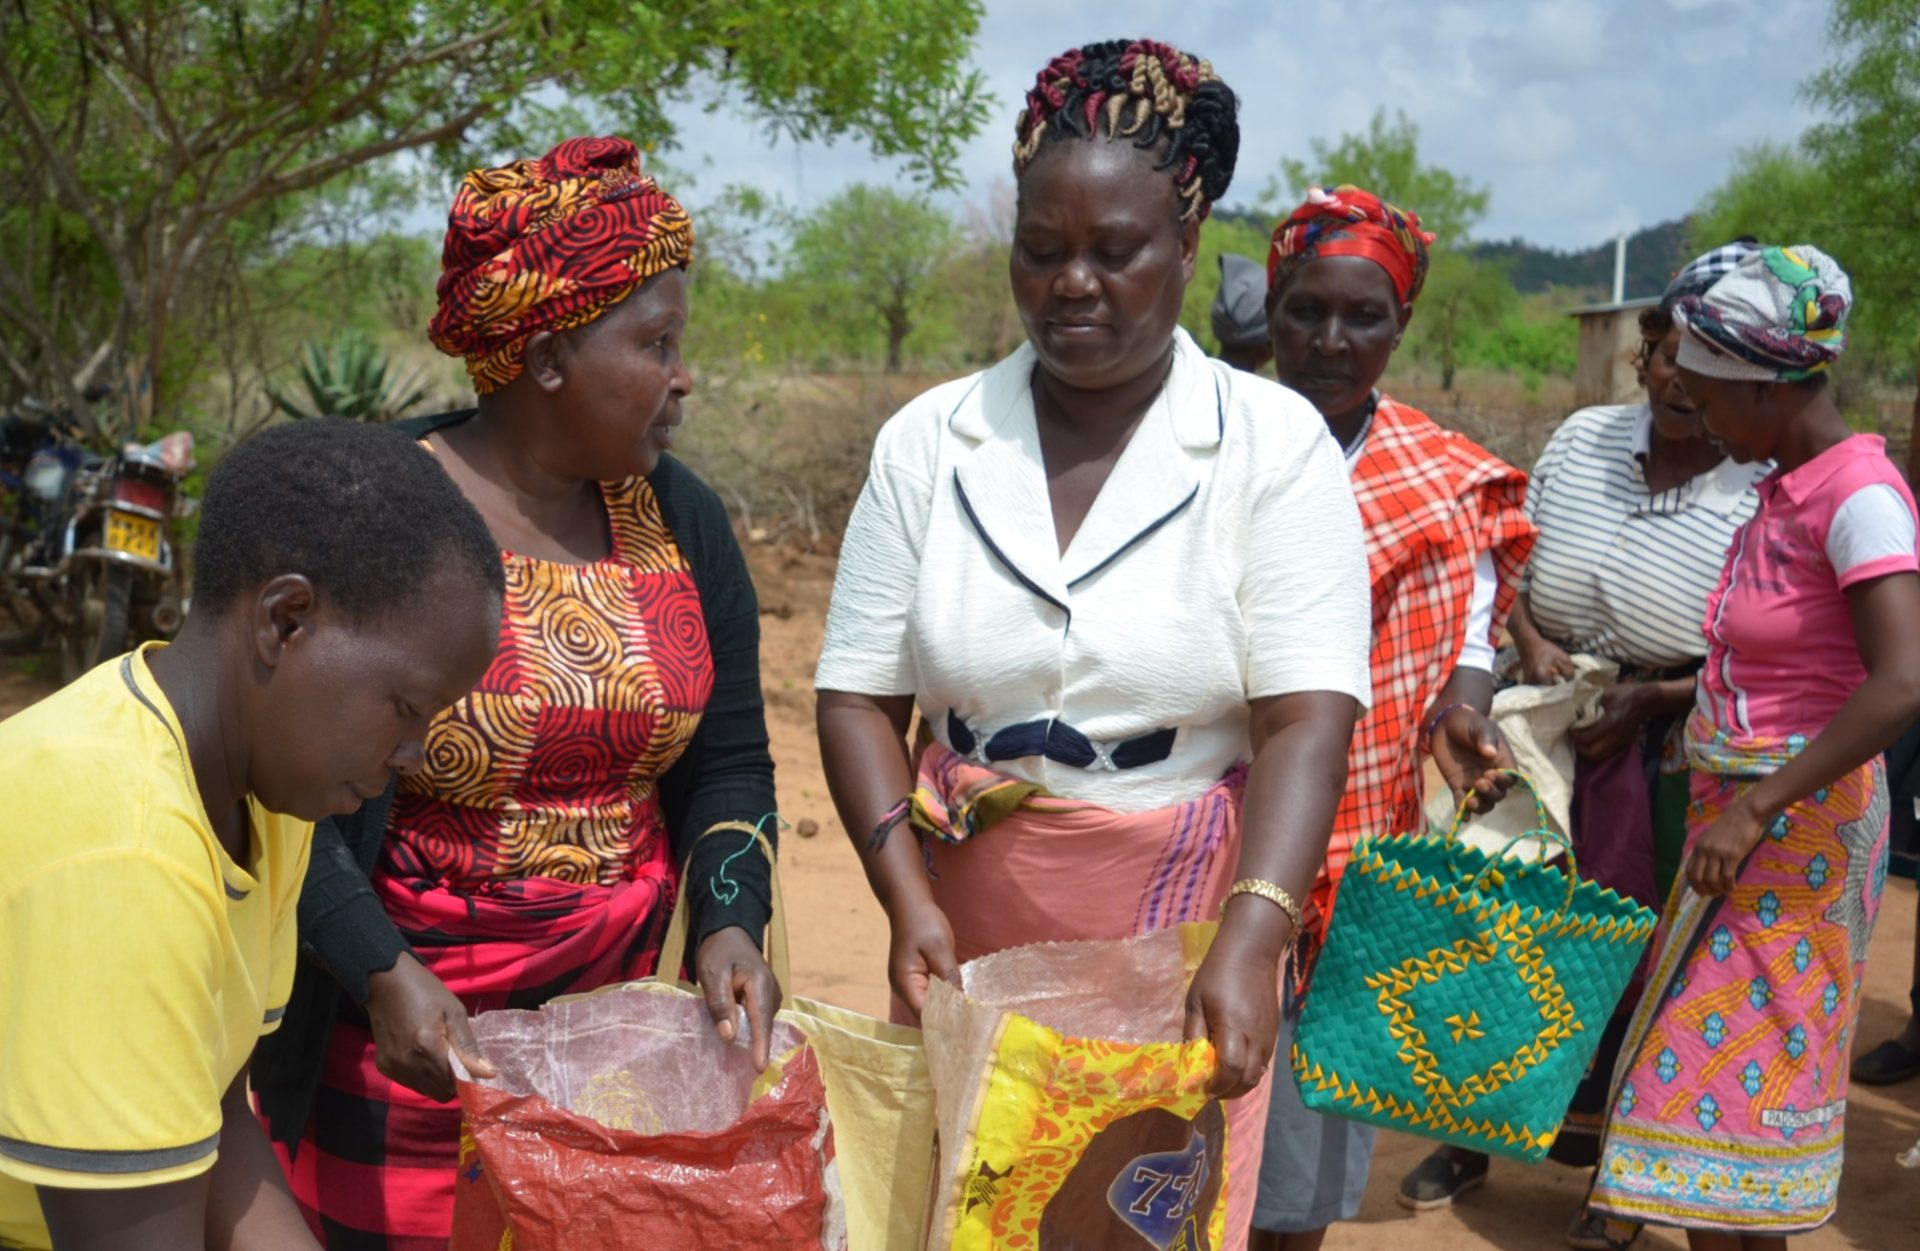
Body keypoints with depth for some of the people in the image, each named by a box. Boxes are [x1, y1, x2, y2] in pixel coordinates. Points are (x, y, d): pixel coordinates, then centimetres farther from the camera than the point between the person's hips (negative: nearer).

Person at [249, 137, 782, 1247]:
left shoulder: (681, 518, 2)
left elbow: (727, 760, 6)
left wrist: (729, 923, -10)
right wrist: (385, 976, -24)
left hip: (620, 1020, 5)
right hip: (409, 1043, -4)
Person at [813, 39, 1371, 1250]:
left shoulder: (1275, 443, -7)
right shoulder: (928, 441, 0)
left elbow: (1308, 721, -14)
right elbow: (859, 698, 0)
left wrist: (1248, 944, -27)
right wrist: (907, 898, -13)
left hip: (1185, 924, -2)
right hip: (972, 922, 2)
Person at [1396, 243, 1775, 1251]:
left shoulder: (1768, 498, -14)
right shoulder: (1582, 439, -2)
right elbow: (1508, 565, 8)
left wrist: (1649, 698, -16)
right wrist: (1532, 643, -9)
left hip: (1663, 756, -3)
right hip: (1545, 723, 4)